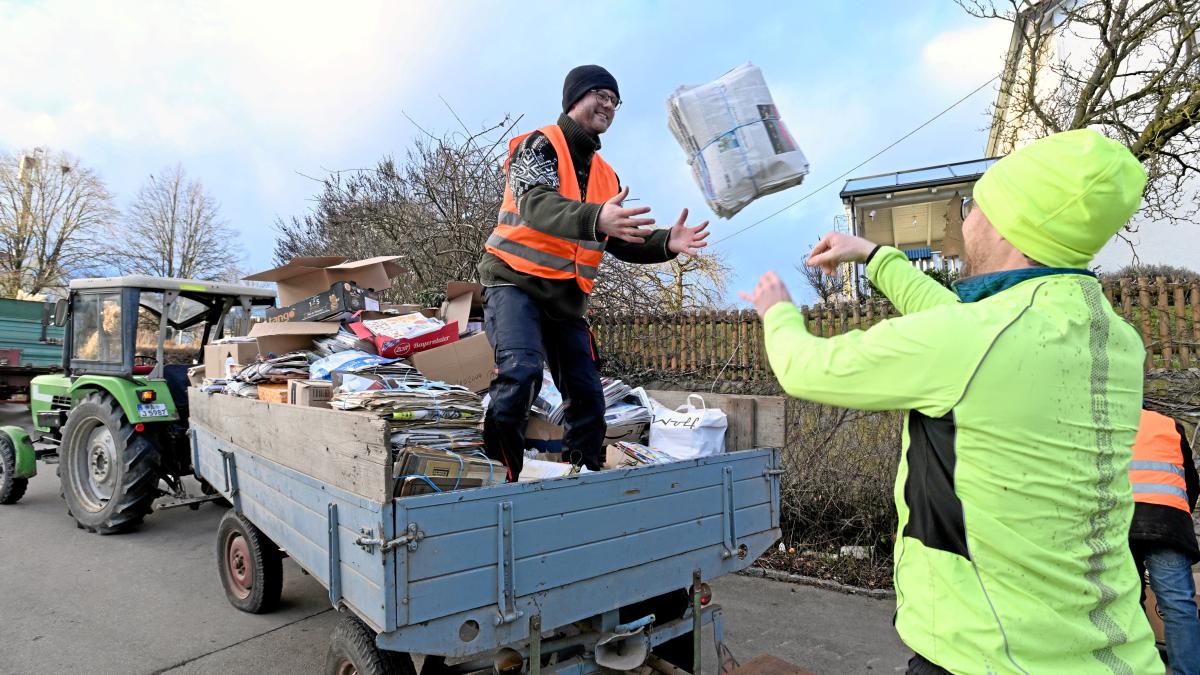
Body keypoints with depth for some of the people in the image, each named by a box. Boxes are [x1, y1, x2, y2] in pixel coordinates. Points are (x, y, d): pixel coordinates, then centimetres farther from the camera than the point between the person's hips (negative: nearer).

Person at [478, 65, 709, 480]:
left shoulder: (605, 174, 18)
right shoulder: (539, 146, -5)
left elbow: (620, 242, 14)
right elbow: (536, 205, -25)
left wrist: (666, 243, -6)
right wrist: (596, 218, -44)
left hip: (566, 299, 7)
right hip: (516, 282, -7)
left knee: (588, 398, 4)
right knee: (521, 371, -29)